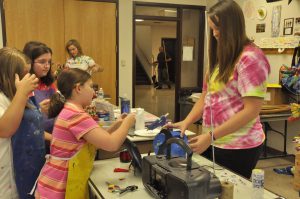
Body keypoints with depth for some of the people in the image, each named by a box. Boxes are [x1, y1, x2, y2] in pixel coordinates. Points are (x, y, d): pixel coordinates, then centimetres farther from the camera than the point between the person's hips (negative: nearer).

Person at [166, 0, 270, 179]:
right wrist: (186, 122, 0)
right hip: (216, 143, 7)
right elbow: (206, 97, 13)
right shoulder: (221, 58, 12)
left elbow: (252, 110, -18)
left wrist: (210, 136, -20)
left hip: (238, 146, -7)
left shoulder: (250, 58, -13)